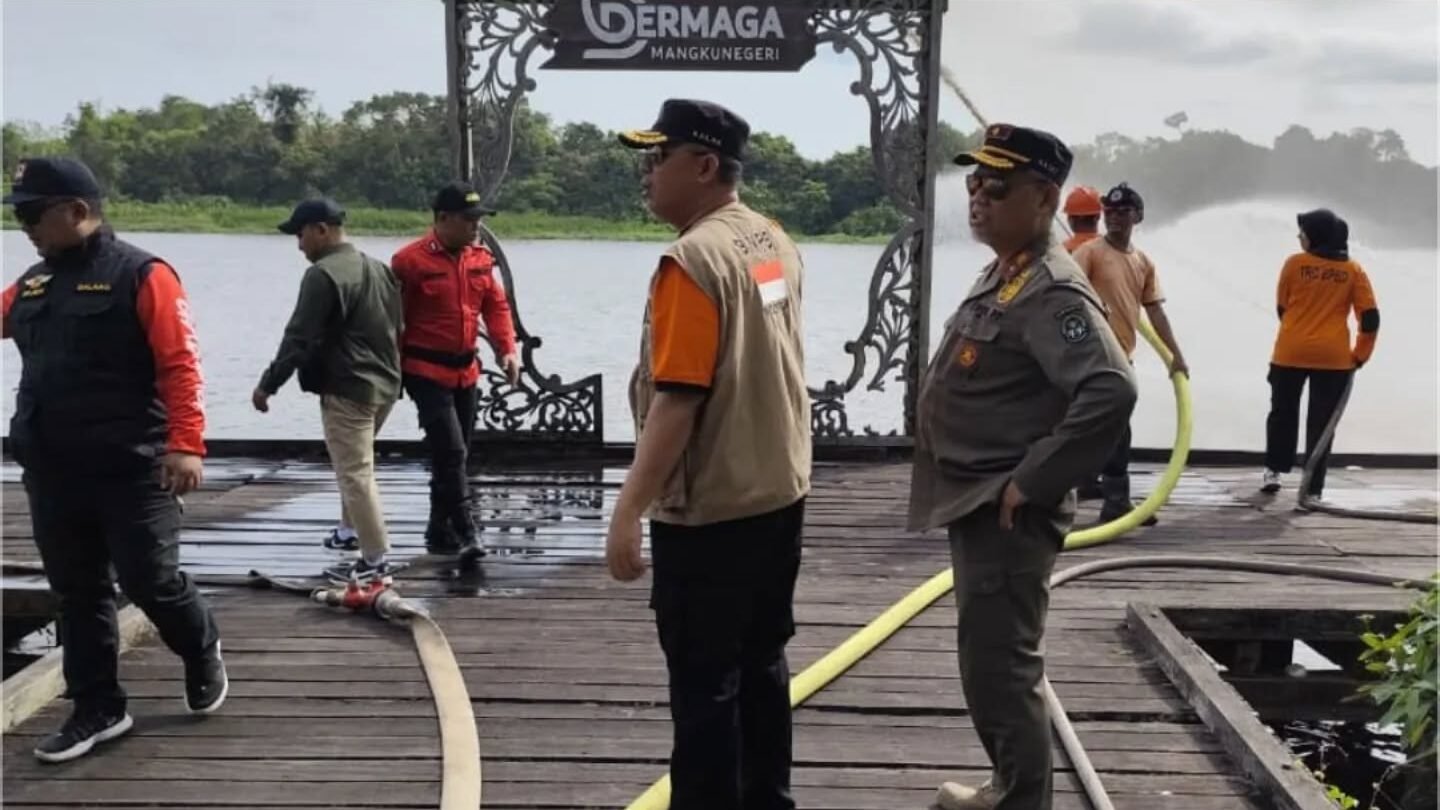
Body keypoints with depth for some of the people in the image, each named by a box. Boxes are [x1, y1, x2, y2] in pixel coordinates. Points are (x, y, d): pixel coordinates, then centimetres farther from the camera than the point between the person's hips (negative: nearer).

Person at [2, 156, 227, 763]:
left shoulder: (141, 275, -9)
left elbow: (180, 366, -14)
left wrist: (185, 445, -22)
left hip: (131, 468, -7)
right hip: (51, 472, 7)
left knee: (149, 580, -1)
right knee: (76, 591, 11)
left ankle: (202, 654, 28)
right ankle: (98, 709, 22)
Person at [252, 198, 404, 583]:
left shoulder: (322, 275, -14)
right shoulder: (380, 269, 14)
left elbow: (298, 338, -15)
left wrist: (268, 384, -8)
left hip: (347, 389, -9)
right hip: (384, 384, 9)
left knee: (355, 474, -5)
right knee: (355, 468, 23)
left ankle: (376, 560, -3)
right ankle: (356, 532, 33)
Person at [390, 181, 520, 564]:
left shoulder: (480, 259, 7)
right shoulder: (410, 260, -12)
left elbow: (496, 305, 8)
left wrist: (507, 348, -7)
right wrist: (395, 370, -8)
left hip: (465, 371, 7)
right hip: (427, 371, -7)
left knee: (456, 454, 13)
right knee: (450, 452, -13)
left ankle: (440, 532, 25)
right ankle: (464, 534, -9)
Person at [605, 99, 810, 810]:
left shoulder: (693, 260, -20)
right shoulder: (775, 243, 7)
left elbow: (677, 401, -23)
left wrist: (627, 512, -19)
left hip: (709, 511, -9)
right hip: (778, 493, 9)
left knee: (704, 685, 2)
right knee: (762, 663, 19)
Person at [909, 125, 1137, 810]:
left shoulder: (1052, 292, -19)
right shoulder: (1000, 276, 12)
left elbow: (1111, 391, -33)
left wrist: (1031, 482, -26)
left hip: (1006, 516, -10)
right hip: (976, 508, 11)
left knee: (1000, 673, -4)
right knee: (988, 669, 21)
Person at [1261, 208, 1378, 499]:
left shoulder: (1294, 263, -3)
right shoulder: (1353, 270, 1)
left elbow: (1281, 307, 6)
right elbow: (1371, 317, -2)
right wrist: (1360, 355, 7)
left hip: (1291, 352, 0)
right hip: (1334, 356, 1)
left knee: (1283, 412, 18)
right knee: (1321, 422, 4)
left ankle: (1273, 471, 18)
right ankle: (1313, 489, 5)